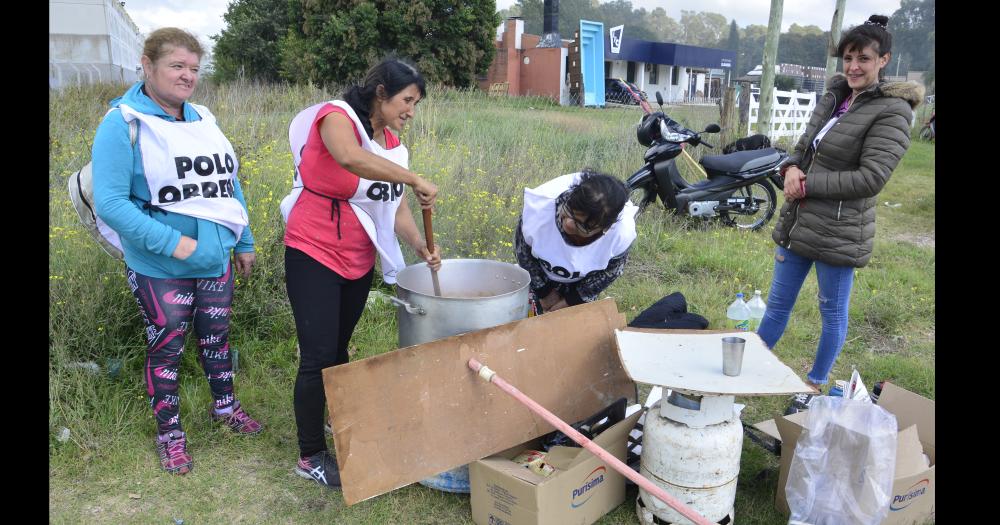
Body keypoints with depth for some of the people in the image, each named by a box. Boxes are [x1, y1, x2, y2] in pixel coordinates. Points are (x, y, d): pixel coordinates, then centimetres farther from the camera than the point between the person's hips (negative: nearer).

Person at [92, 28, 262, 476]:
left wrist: (244, 242, 14)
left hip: (216, 260, 5)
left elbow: (229, 187, 13)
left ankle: (225, 405, 40)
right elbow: (109, 202, -20)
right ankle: (169, 432, 28)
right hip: (160, 268, -5)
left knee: (216, 336, 18)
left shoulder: (203, 119, 5)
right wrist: (173, 242, -25)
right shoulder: (124, 123, -14)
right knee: (166, 347, 9)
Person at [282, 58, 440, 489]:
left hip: (360, 260, 7)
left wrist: (420, 246, -14)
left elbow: (397, 207, 3)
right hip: (314, 254, -7)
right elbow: (351, 159, -37)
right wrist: (417, 180, -33)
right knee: (318, 355, -4)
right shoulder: (336, 116, -13)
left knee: (339, 348, 19)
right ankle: (311, 456, 10)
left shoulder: (392, 144, 9)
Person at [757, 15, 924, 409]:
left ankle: (816, 385, 26)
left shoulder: (891, 112, -11)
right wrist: (791, 168, -7)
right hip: (798, 223, 7)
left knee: (833, 312, 11)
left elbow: (871, 178, -19)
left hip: (839, 233, -7)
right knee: (778, 303, 15)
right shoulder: (834, 97, 11)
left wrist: (807, 184, -18)